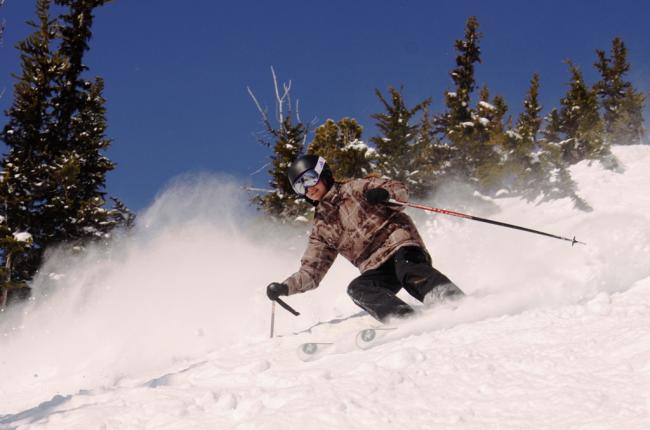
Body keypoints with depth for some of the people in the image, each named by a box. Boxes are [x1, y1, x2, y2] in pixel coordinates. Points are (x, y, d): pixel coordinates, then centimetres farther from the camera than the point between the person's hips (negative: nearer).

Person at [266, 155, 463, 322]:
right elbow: (311, 271, 20)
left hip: (399, 241, -4)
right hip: (376, 269, 4)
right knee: (357, 289, -27)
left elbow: (400, 190, 0)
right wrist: (284, 287, 5)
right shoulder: (321, 228, 22)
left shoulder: (354, 189, 10)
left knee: (408, 269, -36)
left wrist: (384, 192, -23)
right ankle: (407, 320, -46)